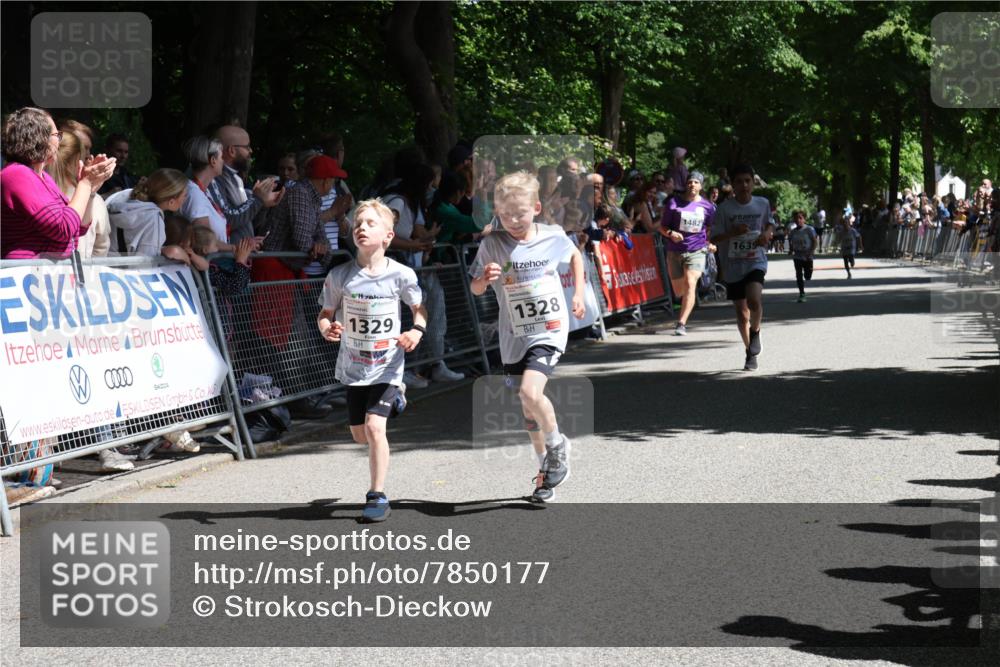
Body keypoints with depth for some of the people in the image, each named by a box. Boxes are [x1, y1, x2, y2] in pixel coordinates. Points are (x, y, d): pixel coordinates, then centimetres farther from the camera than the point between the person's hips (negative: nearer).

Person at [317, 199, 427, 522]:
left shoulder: (401, 275, -11)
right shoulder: (340, 276, -8)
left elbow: (419, 308, 6)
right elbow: (325, 313, 2)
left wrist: (417, 331, -15)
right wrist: (327, 328, -21)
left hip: (387, 365, -3)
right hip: (354, 366, 3)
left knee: (374, 426, -18)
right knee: (360, 435, 15)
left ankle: (377, 497, -7)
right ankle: (393, 399, 49)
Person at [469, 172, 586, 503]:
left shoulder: (554, 237, -6)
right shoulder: (492, 245, -7)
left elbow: (575, 256, 17)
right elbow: (475, 289, -1)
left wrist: (578, 293, 7)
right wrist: (485, 279, -22)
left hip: (550, 330, -3)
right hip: (514, 336, 3)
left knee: (530, 392, -24)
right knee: (529, 410, 11)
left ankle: (557, 445, 3)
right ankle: (547, 469, 30)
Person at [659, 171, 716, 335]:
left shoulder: (708, 206, 3)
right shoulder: (674, 202, 0)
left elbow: (710, 228, 17)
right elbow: (662, 226, 3)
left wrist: (711, 243, -1)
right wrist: (671, 233, -18)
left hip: (697, 251, -1)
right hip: (675, 252, 1)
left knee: (690, 284, -21)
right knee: (678, 290, 11)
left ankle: (682, 324, -24)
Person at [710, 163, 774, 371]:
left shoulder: (762, 204, 1)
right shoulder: (724, 208, -6)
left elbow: (770, 224, 19)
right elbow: (714, 239, -5)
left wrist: (767, 233, -4)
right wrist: (733, 232, -23)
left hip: (756, 262, 0)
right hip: (732, 266, 0)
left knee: (754, 300, -28)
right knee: (741, 312, 8)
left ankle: (755, 331, 3)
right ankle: (751, 353, 27)